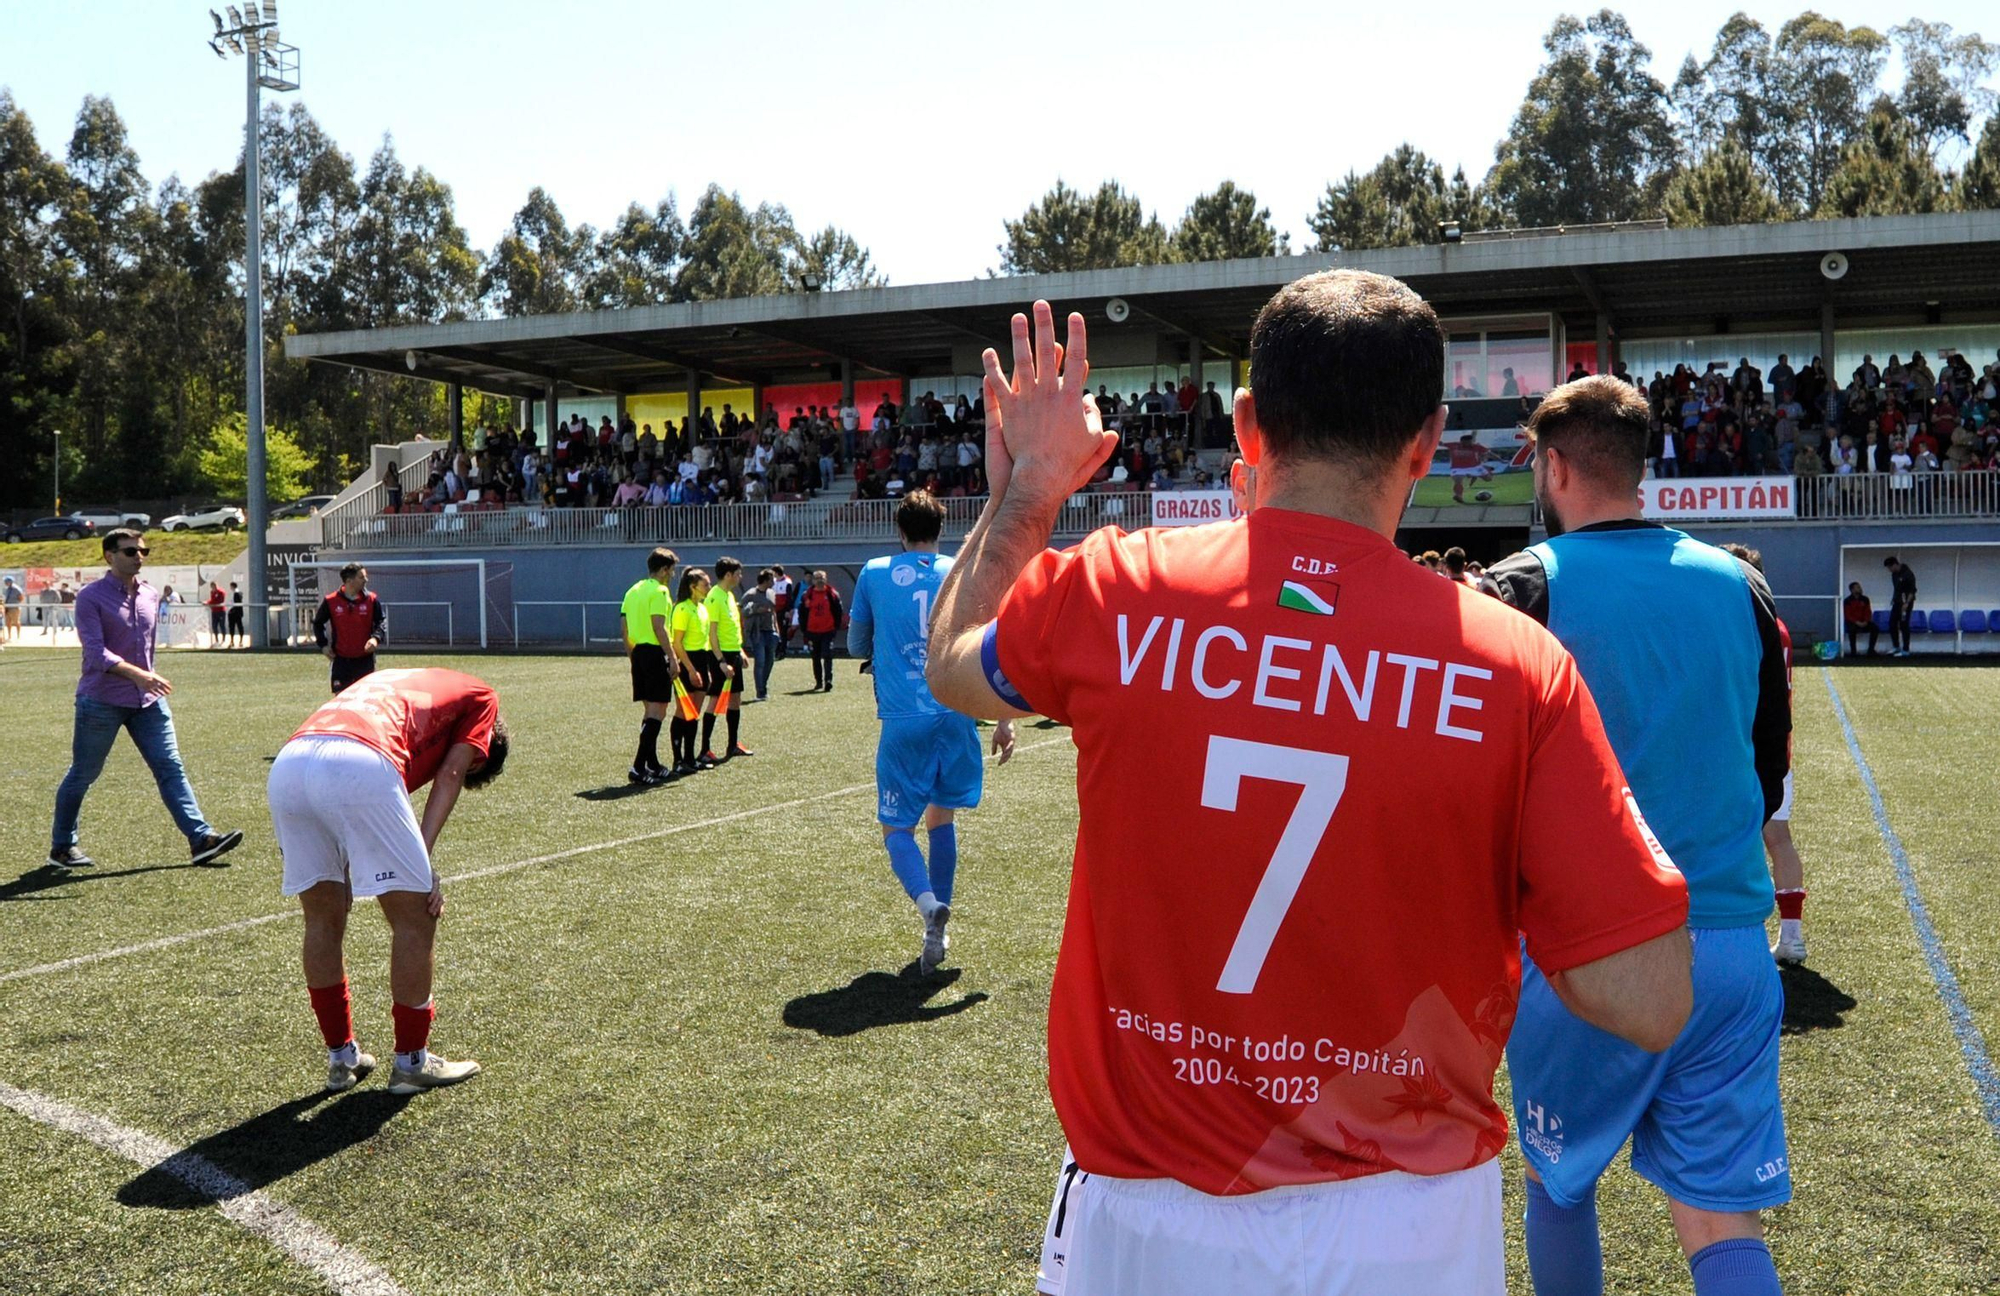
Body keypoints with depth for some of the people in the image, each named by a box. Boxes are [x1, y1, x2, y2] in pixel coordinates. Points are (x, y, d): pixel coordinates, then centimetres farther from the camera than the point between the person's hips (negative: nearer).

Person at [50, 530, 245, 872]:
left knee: (170, 767, -4)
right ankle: (61, 846, 23)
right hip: (101, 702, -5)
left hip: (148, 701, 5)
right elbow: (96, 652, -21)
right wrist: (136, 674, -34)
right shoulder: (91, 597, -11)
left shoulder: (151, 595, 9)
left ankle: (201, 838, -9)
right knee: (82, 775, 8)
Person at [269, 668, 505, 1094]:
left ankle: (341, 1057, 32)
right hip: (360, 766, -7)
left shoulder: (394, 682, 41)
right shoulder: (480, 695, 26)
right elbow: (449, 773, 10)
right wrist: (424, 862, 4)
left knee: (323, 918, 21)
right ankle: (411, 1062, 17)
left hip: (285, 766, 7)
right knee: (415, 918, 8)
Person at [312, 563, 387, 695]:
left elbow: (382, 621, 2)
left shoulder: (371, 600, -3)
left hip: (365, 659, 1)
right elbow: (317, 623, 11)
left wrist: (376, 638, -17)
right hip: (341, 659, -1)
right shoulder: (331, 601, -3)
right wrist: (323, 645, 3)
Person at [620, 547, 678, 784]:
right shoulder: (658, 591, -10)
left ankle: (652, 765, 23)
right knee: (657, 710, -7)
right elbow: (658, 627, -18)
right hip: (654, 652, -9)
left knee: (649, 709, 16)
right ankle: (638, 767, -15)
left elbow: (625, 629, 15)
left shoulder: (633, 591, 15)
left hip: (638, 652, 9)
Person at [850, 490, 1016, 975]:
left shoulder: (873, 574, 5)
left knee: (897, 828, 4)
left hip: (904, 720, -2)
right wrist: (1004, 719, 5)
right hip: (956, 715, 2)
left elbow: (857, 647, 15)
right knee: (941, 816, 18)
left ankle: (928, 902, -26)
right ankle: (937, 933, 18)